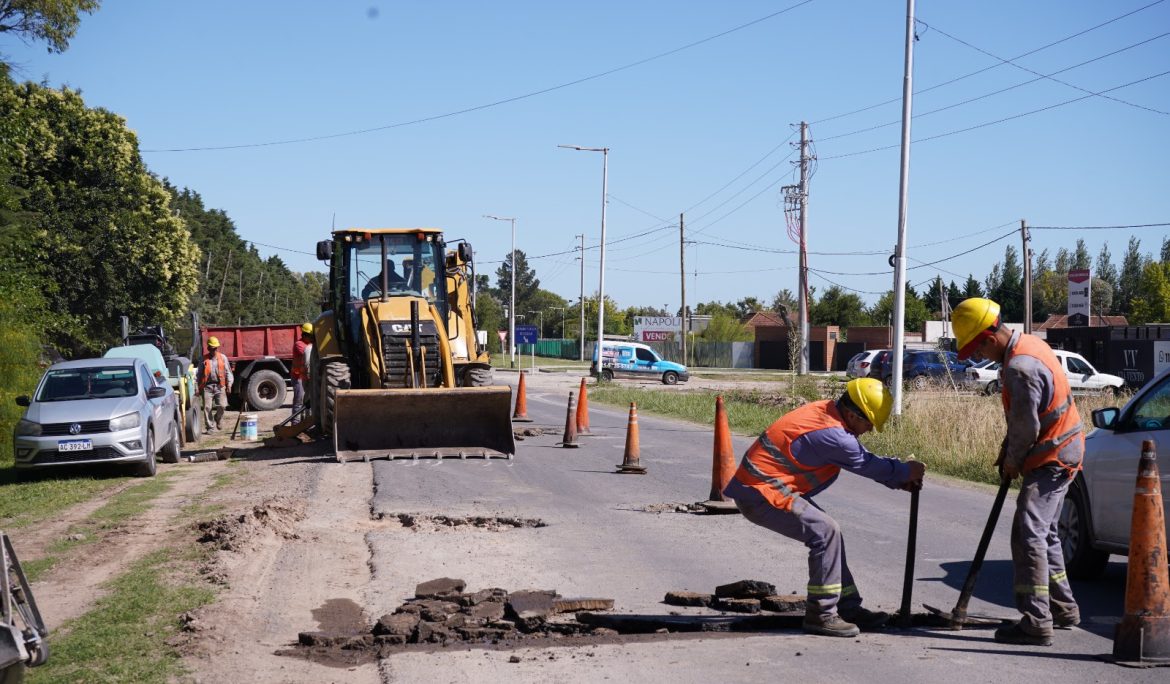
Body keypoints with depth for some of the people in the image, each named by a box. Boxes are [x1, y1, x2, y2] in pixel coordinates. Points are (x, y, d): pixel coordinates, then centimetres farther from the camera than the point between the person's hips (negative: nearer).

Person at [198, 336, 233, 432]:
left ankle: (218, 418, 20)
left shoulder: (223, 357, 9)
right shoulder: (204, 360, 8)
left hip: (220, 386, 0)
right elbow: (200, 374, 11)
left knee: (222, 405, -11)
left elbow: (228, 372, 10)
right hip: (207, 386, 0)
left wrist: (229, 384, 1)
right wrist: (200, 388, 7)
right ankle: (210, 427, 6)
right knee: (207, 407, -3)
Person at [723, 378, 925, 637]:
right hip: (762, 494, -10)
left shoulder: (826, 411, 4)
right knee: (825, 532, -17)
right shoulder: (832, 435, -25)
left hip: (761, 484, 10)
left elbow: (864, 459, 16)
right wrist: (906, 472, 5)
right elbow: (867, 465, -10)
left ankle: (848, 607, 19)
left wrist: (899, 480, 12)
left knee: (828, 533, 12)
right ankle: (820, 614, -9)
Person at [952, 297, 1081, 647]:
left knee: (1028, 536, -13)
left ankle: (1036, 623, -14)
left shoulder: (1020, 367, -25)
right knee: (1044, 534, 20)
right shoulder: (1030, 344, 8)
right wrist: (1008, 449, 8)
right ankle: (1063, 608, 31)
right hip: (1062, 451, 11)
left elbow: (1027, 426, -21)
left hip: (1051, 459, -11)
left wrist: (1012, 461, -4)